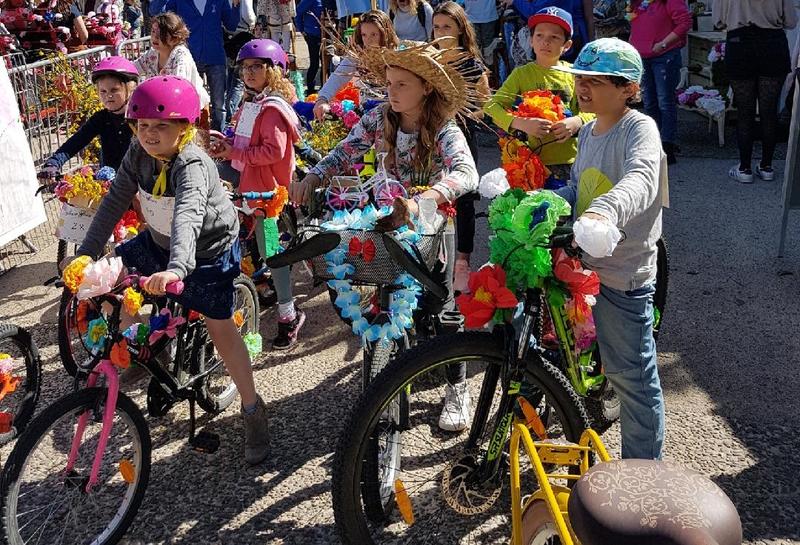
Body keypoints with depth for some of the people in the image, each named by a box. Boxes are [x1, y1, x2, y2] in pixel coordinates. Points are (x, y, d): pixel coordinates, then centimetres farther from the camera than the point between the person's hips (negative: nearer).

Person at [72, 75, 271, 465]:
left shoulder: (192, 166, -33)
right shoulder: (139, 153, -13)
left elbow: (188, 216, -50)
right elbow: (115, 201, -11)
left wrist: (176, 268, -67)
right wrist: (87, 252, -18)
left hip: (208, 250, -7)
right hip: (159, 241, 7)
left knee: (220, 327, -6)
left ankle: (252, 409, 9)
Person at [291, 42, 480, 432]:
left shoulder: (444, 131, -24)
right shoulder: (379, 118, -9)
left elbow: (466, 175, -42)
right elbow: (344, 153, -8)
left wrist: (420, 201, -59)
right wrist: (311, 178, -28)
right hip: (388, 221, 4)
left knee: (441, 306, 0)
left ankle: (457, 390, 17)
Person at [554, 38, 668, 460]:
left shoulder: (640, 128, -16)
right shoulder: (588, 131, 10)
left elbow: (641, 180, -36)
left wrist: (604, 211, -57)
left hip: (623, 275, -8)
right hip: (583, 264, 9)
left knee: (632, 376, 3)